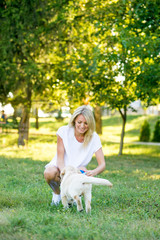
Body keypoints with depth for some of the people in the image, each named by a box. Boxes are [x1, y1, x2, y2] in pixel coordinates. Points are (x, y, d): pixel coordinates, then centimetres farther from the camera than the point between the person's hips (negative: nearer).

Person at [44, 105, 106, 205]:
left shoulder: (94, 138, -13)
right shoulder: (64, 131, -16)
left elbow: (102, 164, -17)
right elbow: (60, 159, -16)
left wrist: (94, 172, -41)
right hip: (60, 168, -1)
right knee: (49, 173, -35)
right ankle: (57, 193, 0)